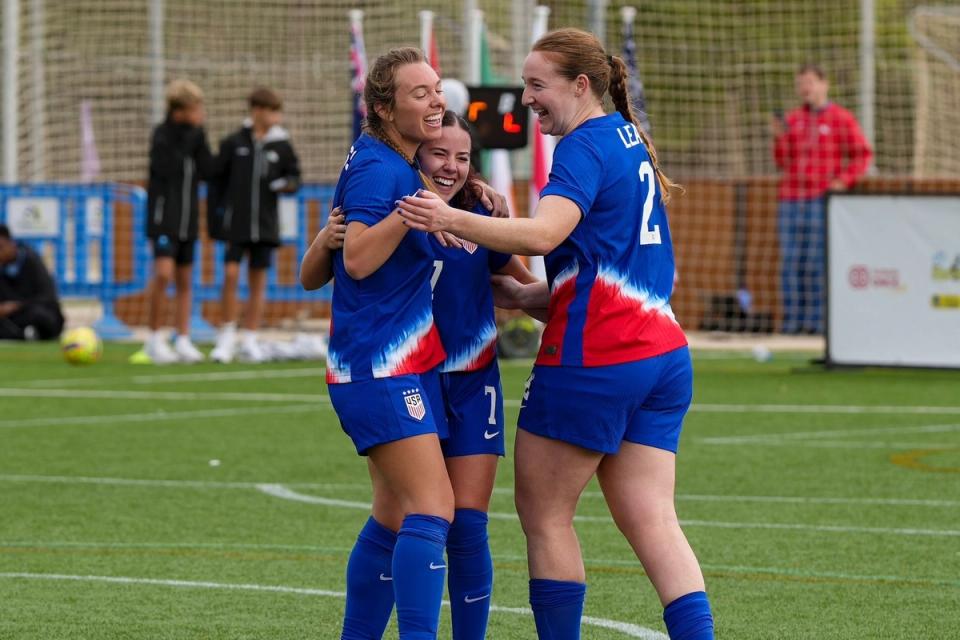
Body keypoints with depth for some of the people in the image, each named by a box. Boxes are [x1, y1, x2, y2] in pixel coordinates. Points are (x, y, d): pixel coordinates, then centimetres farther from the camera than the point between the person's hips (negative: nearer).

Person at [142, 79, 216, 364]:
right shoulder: (162, 134, -8)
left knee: (184, 281, 7)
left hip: (188, 219, 6)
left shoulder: (193, 134, 8)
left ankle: (183, 341, 9)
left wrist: (199, 137, -9)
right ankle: (154, 338, -8)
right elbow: (167, 169, -22)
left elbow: (207, 170, -1)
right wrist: (188, 133, -18)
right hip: (163, 217, -6)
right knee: (164, 273, -18)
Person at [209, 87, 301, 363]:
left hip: (265, 224, 2)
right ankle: (227, 335, 3)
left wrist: (288, 184, -13)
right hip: (235, 223, -2)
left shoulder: (281, 146, 3)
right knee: (231, 275, -10)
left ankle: (249, 340, 10)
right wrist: (215, 217, 1)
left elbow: (294, 176, 11)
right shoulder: (233, 143, -1)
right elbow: (218, 181, 4)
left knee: (258, 281, 5)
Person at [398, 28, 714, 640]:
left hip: (593, 361, -9)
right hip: (662, 354, 9)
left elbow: (545, 233, -28)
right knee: (652, 522, 4)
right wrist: (527, 295, 15)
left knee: (544, 513, 4)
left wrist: (453, 219, -37)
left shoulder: (586, 147, -10)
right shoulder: (630, 141, 19)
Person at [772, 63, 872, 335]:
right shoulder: (793, 119, 15)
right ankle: (793, 320, 2)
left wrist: (844, 181, -10)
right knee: (791, 261, 0)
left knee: (818, 261, -8)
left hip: (823, 199, -5)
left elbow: (862, 154, 1)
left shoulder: (842, 119, 1)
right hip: (791, 200, 5)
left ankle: (818, 320, -7)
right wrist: (780, 138, -3)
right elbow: (783, 162, 14)